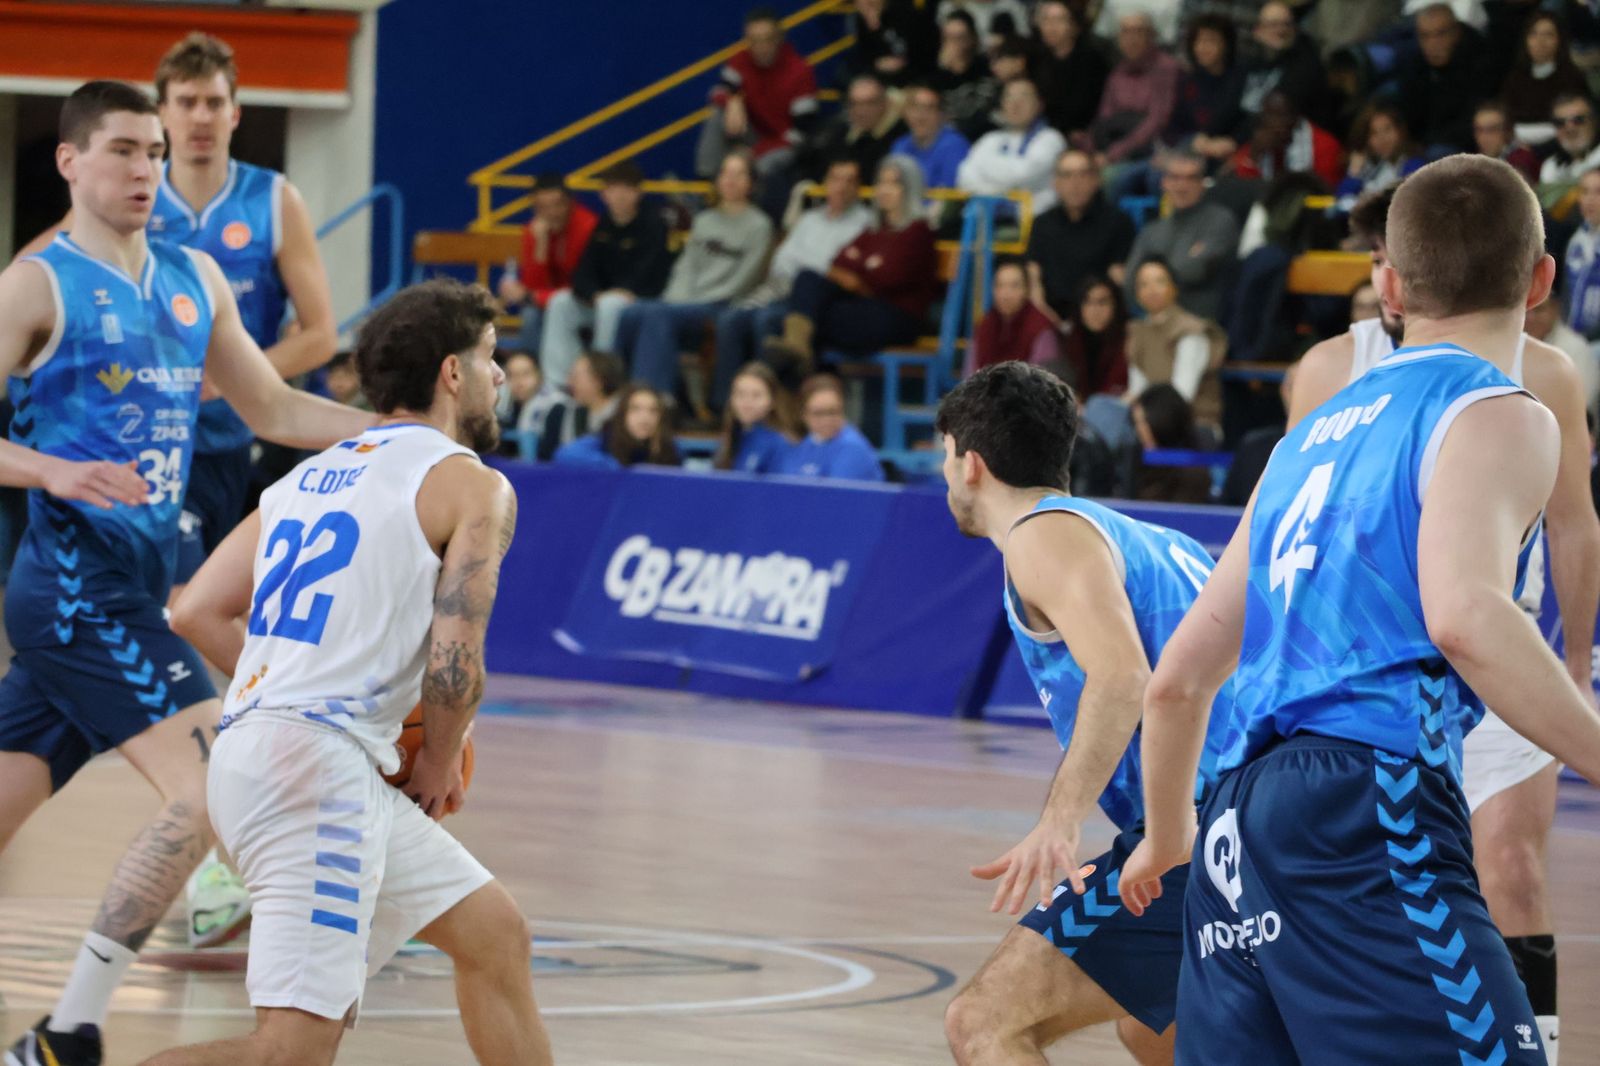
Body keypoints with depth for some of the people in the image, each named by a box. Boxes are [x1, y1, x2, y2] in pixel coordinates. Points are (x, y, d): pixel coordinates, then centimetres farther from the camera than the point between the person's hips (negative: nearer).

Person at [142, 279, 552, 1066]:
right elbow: (454, 670, -11)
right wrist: (438, 769, 7)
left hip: (253, 743, 9)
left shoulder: (313, 475, 20)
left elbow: (196, 613, 16)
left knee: (495, 934, 20)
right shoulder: (473, 487, -2)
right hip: (319, 770, -9)